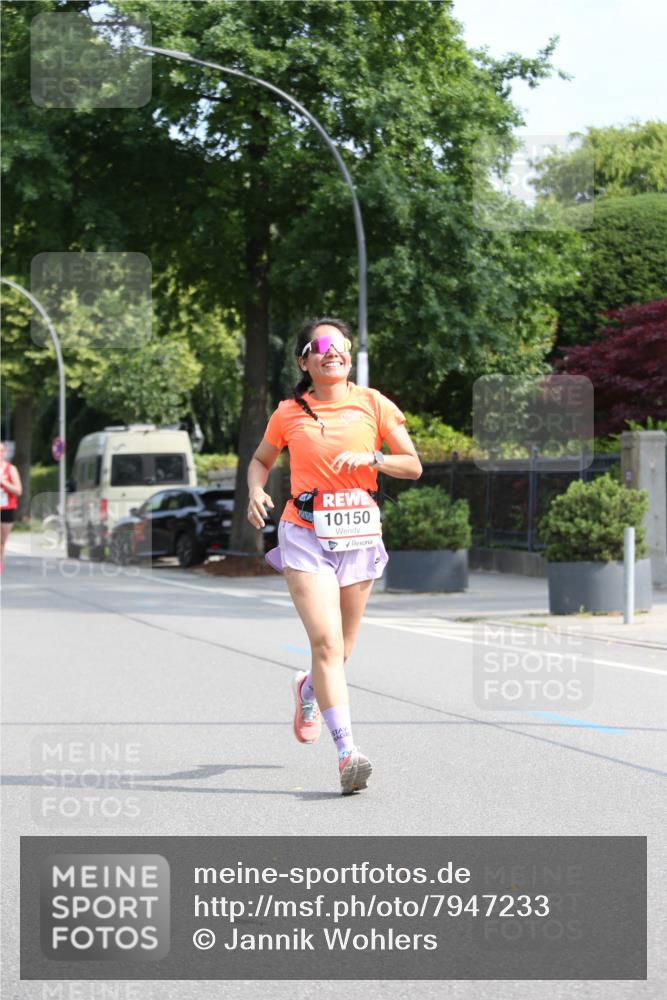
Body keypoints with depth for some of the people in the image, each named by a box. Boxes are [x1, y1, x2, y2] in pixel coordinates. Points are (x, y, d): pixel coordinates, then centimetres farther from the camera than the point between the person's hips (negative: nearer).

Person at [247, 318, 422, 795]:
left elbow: (413, 466, 4)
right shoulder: (288, 414, 4)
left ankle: (309, 689, 48)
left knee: (339, 649, 12)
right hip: (306, 535, -2)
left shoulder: (373, 404, 4)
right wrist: (256, 492, -1)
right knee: (327, 642, -17)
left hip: (359, 535, 2)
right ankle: (347, 752, -21)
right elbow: (261, 459, 20)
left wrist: (371, 458, -14)